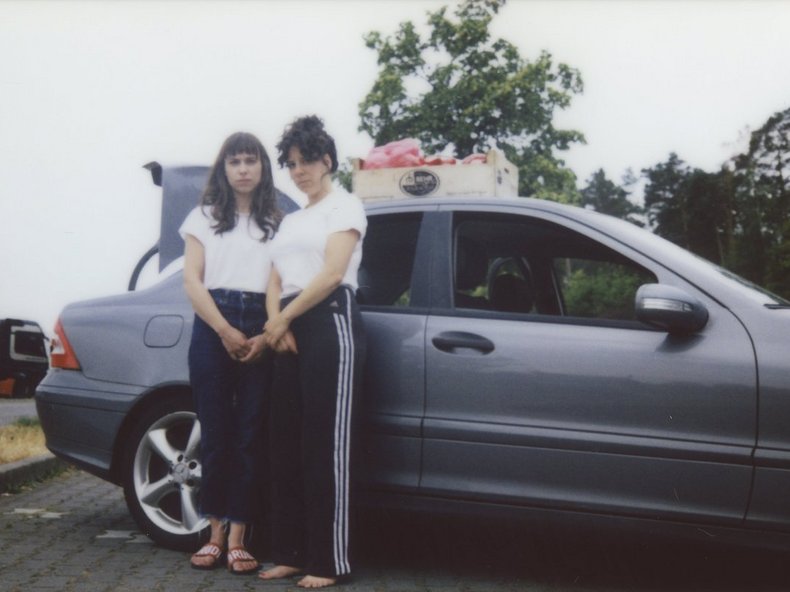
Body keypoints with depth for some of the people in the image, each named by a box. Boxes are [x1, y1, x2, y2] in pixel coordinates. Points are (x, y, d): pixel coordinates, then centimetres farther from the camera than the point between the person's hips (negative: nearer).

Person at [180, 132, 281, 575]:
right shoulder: (205, 217, 13)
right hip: (213, 329, 0)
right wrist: (226, 331, -10)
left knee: (249, 436, -2)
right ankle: (215, 533, 8)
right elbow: (192, 281, 4)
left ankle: (238, 538, 0)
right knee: (215, 433, 1)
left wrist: (267, 336, -12)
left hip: (261, 332, 0)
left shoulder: (278, 222, 13)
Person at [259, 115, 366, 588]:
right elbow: (275, 283, 16)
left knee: (325, 446, -9)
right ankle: (292, 553, 12)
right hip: (291, 333, 8)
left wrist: (283, 318, -6)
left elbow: (332, 273, -10)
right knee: (286, 445, 5)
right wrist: (276, 324, -4)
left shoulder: (345, 206, 3)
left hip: (330, 324, -8)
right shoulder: (291, 220, 25)